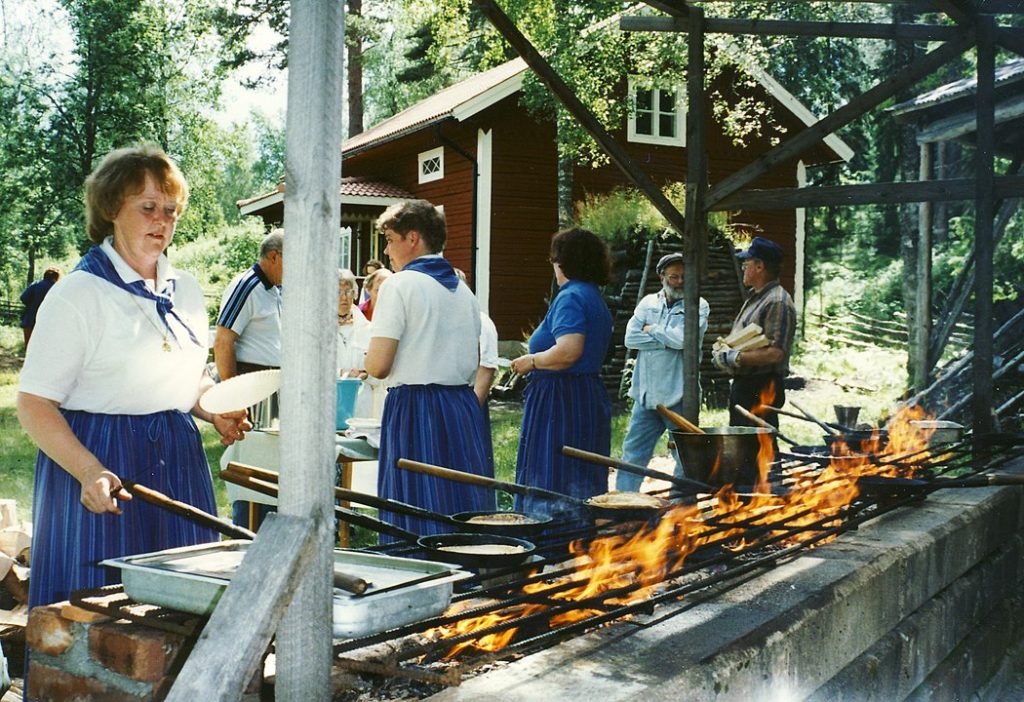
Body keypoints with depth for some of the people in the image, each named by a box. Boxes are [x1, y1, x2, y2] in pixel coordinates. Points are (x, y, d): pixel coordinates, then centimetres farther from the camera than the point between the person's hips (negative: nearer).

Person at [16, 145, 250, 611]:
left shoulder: (186, 290, 10)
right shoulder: (79, 294, -9)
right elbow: (34, 404, -12)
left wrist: (216, 412, 1)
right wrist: (90, 471, -26)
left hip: (179, 465, 6)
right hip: (100, 460, -6)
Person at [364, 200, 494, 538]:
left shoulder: (399, 285, -8)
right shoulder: (463, 289, 14)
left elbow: (378, 366, -12)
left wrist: (369, 359, 9)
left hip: (414, 408, -7)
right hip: (464, 406, 7)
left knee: (416, 521, -1)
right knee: (463, 505, 11)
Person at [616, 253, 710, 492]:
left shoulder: (698, 306, 0)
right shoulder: (648, 303, 11)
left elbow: (685, 338, -17)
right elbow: (631, 338, -2)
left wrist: (653, 330, -4)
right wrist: (668, 340, -10)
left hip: (679, 395, -3)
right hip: (646, 394, 4)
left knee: (686, 457, 4)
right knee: (633, 454, 7)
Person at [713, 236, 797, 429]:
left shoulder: (778, 302, -15)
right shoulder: (754, 298, 18)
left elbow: (775, 353, -24)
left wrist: (736, 358, -19)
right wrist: (724, 347, 6)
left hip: (761, 391, -10)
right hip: (743, 384, 10)